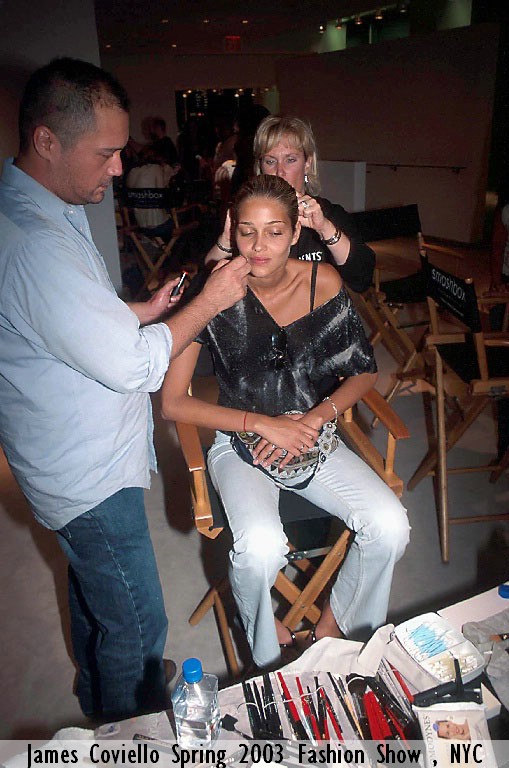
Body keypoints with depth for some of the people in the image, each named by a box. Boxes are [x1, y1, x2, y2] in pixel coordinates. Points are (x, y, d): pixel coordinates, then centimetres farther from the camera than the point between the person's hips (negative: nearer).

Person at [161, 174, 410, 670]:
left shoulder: (323, 283, -6)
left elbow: (364, 372, 4)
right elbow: (173, 402, -13)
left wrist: (317, 417, -14)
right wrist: (263, 423, -20)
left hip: (311, 431, 3)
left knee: (390, 526, -17)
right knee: (261, 549, -29)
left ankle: (333, 626, 14)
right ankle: (265, 653, 7)